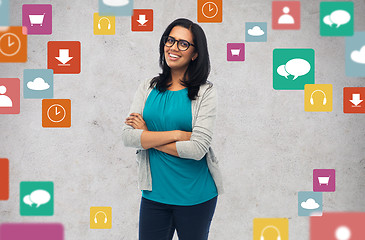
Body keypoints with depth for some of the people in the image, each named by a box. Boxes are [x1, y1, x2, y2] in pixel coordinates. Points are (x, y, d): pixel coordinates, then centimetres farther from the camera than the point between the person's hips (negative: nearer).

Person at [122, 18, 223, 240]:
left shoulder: (205, 92, -7)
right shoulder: (147, 89, 4)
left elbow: (198, 148, -18)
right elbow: (128, 136, -7)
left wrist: (148, 136, -11)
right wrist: (176, 134, -17)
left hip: (196, 196, -2)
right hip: (154, 194, 3)